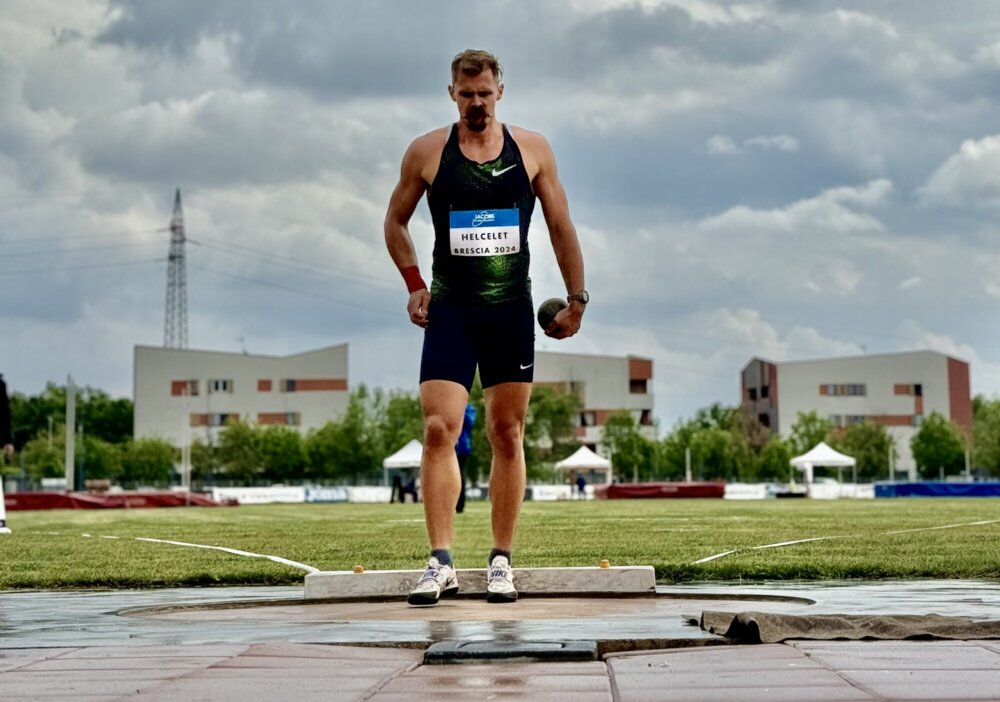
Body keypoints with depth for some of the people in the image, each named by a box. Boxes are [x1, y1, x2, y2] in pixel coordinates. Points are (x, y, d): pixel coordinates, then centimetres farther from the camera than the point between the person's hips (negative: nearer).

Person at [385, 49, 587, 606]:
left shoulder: (532, 150, 5)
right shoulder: (426, 152, 2)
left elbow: (561, 226, 10)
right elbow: (396, 221, 14)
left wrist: (577, 299, 7)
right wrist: (414, 284, 3)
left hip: (512, 310, 1)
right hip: (450, 310, -1)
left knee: (508, 436, 4)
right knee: (439, 430, -13)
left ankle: (502, 562, 11)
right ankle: (442, 564, -12)